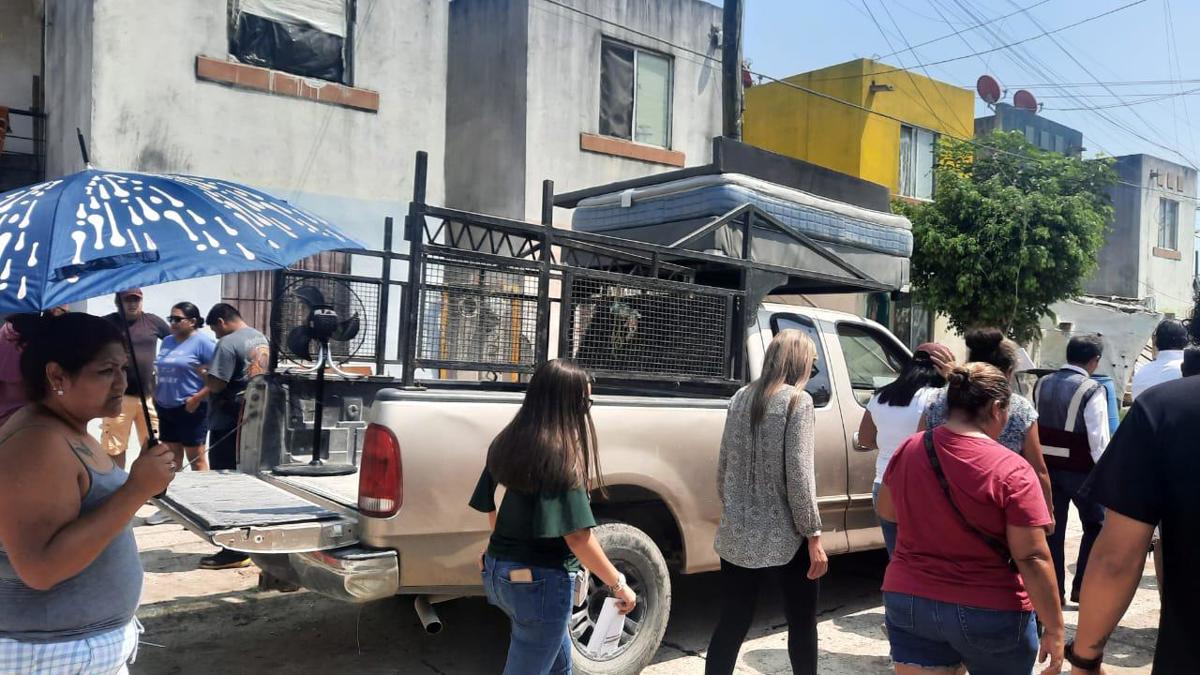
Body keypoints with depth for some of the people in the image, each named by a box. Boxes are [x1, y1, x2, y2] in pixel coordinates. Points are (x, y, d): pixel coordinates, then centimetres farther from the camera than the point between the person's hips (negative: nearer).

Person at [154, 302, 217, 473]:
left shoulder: (202, 342, -11)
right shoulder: (167, 341, 13)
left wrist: (198, 398, -20)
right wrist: (156, 395, 12)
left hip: (190, 409, -7)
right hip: (166, 408, 7)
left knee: (196, 459, -1)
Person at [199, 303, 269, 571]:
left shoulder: (228, 344, -16)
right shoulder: (261, 339, 12)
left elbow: (215, 384, -22)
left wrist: (204, 375, 0)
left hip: (229, 423, -9)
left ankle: (235, 550, -1)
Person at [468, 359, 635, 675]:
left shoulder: (507, 443, 2)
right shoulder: (561, 455, -20)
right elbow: (577, 536, -22)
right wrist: (619, 584, -13)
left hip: (498, 572, 8)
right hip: (540, 581, -8)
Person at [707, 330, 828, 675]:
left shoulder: (741, 397, 8)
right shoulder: (797, 400, -9)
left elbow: (724, 467, 10)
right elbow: (798, 473, -16)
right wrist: (813, 535, -11)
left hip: (736, 536, 5)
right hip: (784, 537, -5)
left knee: (730, 626, 9)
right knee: (802, 623, 14)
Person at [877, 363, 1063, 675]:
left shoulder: (908, 450, -3)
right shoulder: (1012, 471, -16)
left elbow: (887, 510, 14)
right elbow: (1032, 558, -16)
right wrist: (1055, 628, -8)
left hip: (909, 601, 3)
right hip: (990, 613, -3)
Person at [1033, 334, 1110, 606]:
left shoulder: (1042, 384, 4)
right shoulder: (1092, 390, -15)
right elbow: (1098, 438, -17)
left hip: (1046, 466, 5)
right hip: (1080, 470, -5)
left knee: (1052, 529, 10)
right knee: (1096, 525, 14)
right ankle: (1082, 586, 13)